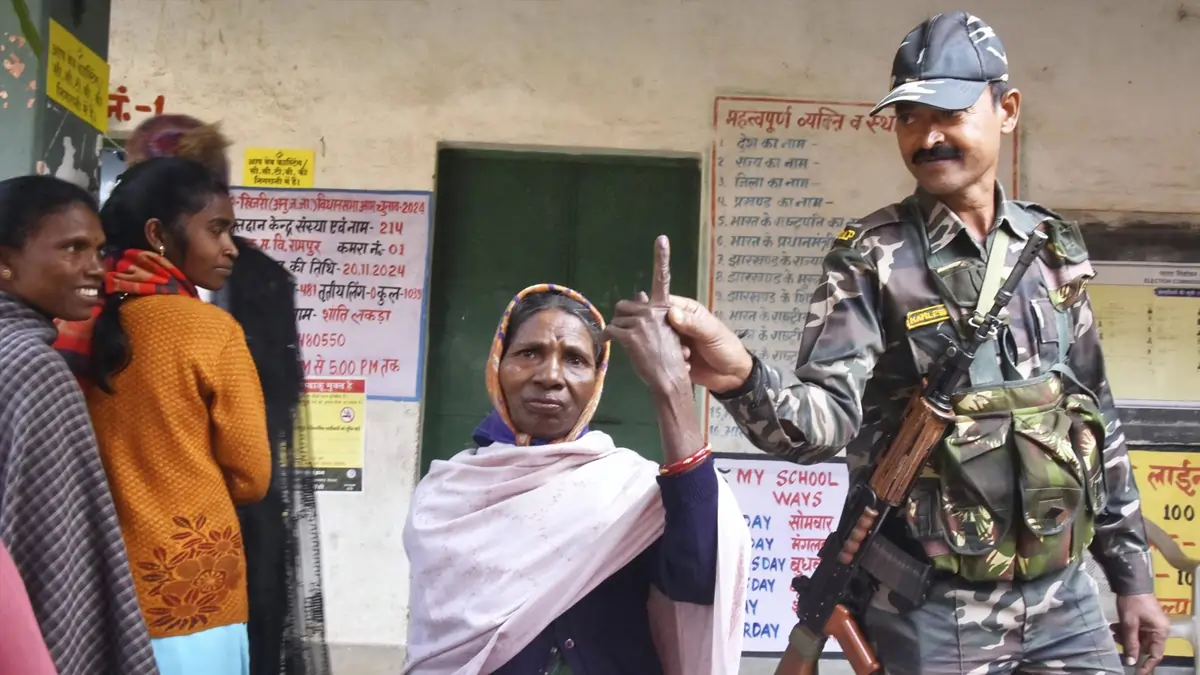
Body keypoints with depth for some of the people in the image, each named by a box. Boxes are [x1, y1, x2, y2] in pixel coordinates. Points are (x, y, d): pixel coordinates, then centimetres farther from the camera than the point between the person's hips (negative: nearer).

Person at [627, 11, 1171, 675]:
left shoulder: (1054, 248, 5)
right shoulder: (871, 258, -8)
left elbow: (1095, 419, 12)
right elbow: (827, 419, -20)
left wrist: (1132, 573, 14)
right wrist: (742, 378, -41)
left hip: (1064, 600, 4)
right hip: (932, 611, -4)